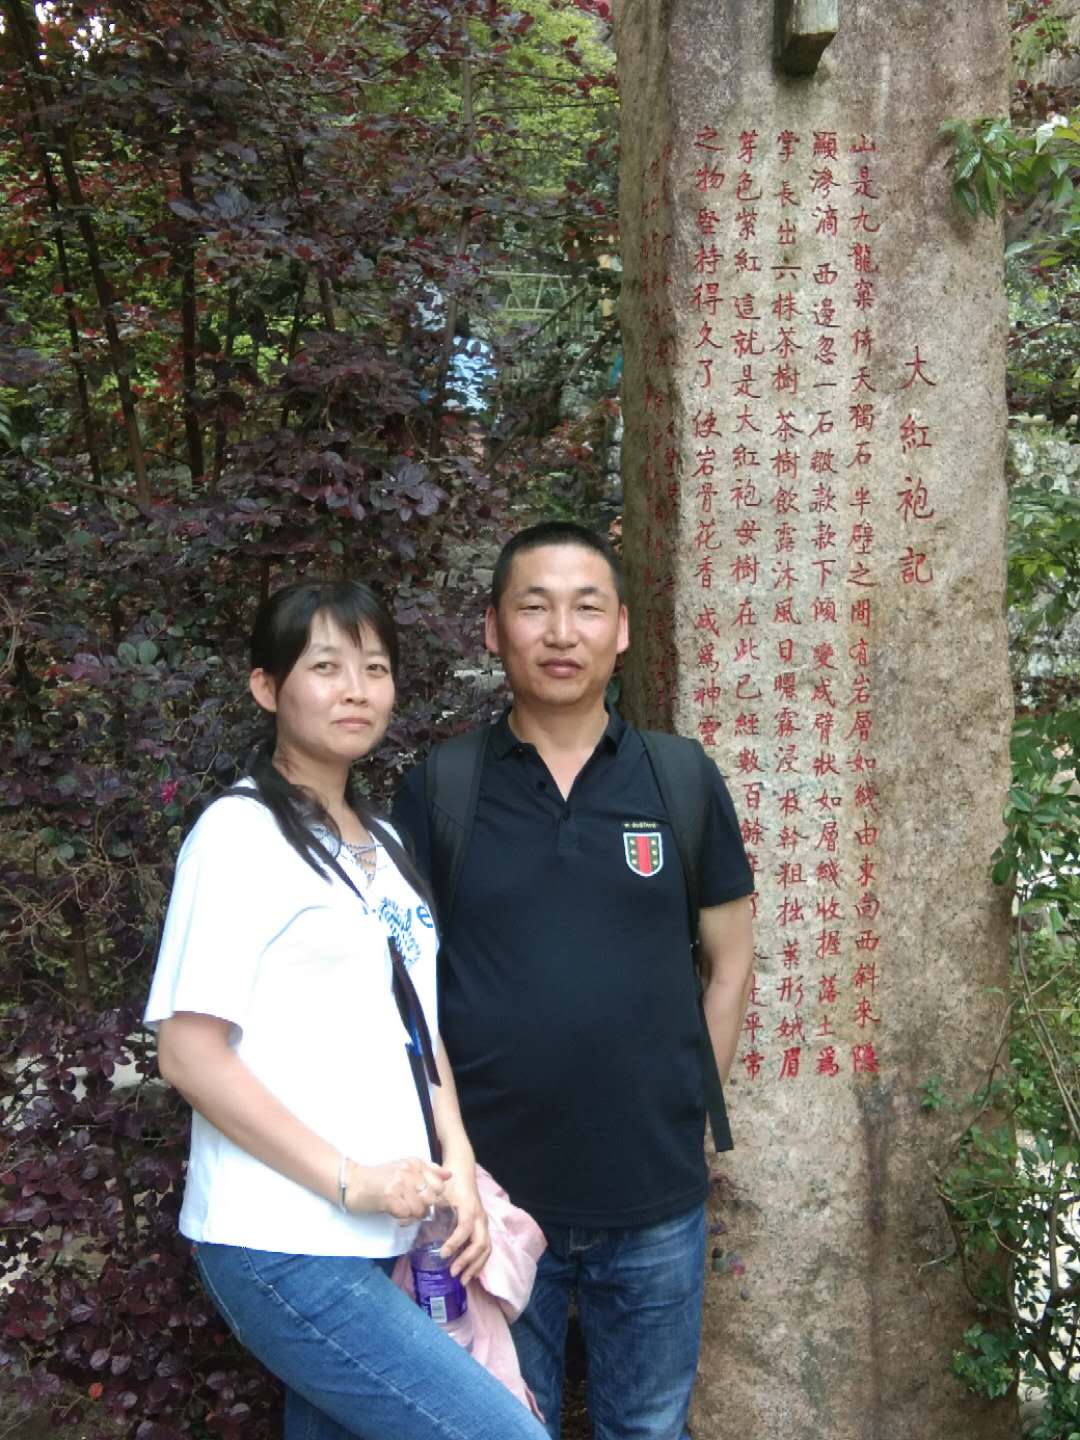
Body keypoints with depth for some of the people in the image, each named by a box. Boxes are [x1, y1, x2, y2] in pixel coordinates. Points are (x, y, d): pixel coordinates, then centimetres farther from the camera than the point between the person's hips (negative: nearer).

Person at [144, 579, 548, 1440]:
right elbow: (189, 1052, -14)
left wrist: (458, 1169, 1)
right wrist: (348, 1178, -17)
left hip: (373, 1241, 7)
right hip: (282, 1247, -7)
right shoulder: (240, 833, -10)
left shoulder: (383, 843, 13)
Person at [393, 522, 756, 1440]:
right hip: (493, 1193, -1)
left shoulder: (683, 778, -2)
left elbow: (730, 960, 6)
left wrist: (690, 1117, 4)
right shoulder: (439, 788, -4)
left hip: (657, 1199, 1)